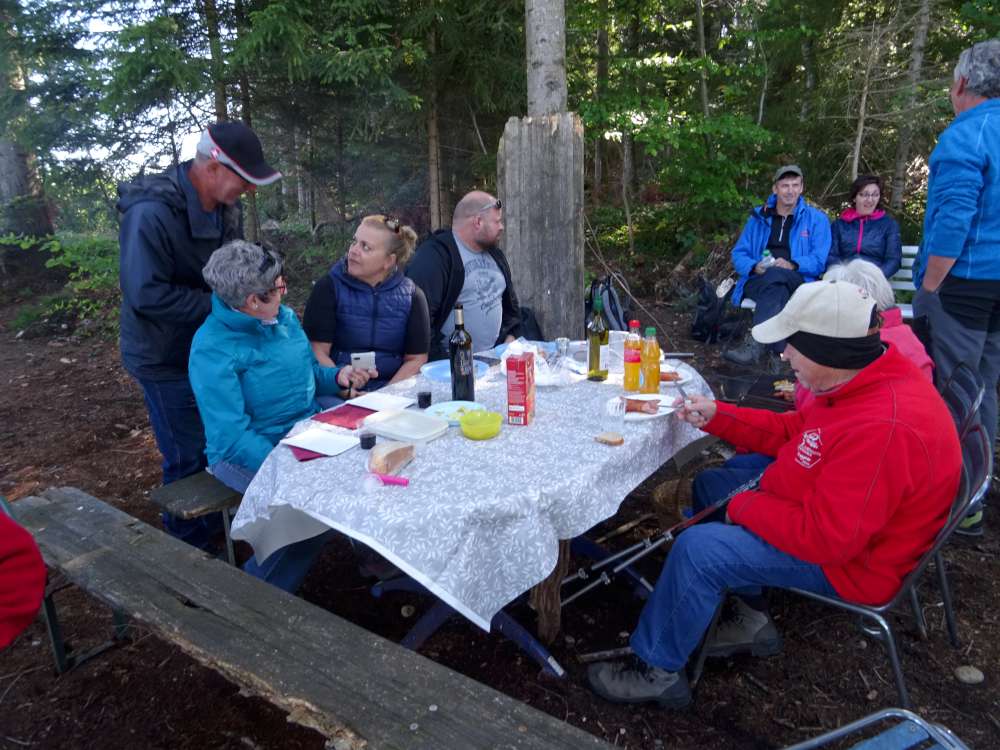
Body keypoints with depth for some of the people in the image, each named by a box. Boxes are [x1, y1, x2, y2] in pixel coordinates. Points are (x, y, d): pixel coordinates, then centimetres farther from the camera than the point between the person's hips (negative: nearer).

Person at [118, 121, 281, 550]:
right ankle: (191, 547, 25)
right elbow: (146, 295, -28)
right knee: (189, 458, 2)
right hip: (167, 357, -7)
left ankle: (217, 524, 42)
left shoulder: (225, 204, -2)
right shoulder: (152, 213, -27)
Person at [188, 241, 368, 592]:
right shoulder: (212, 349, -19)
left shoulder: (285, 317, 4)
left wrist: (337, 376, -4)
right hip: (247, 453, -7)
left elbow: (309, 374, 18)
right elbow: (232, 436, -24)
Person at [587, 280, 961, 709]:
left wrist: (745, 506, -18)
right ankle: (750, 621, 20)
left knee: (697, 548, -20)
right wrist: (716, 415, 0)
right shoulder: (870, 383, -4)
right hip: (827, 515, 10)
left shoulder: (883, 430, -35)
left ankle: (656, 670, 2)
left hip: (848, 564, -10)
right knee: (713, 485, 16)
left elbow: (826, 538, -32)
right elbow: (792, 432, 9)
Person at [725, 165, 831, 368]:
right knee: (777, 291, -36)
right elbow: (738, 254, 14)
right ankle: (777, 352, -48)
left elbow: (819, 261, 2)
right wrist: (755, 266, -9)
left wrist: (792, 265, -19)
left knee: (774, 277, -38)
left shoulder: (817, 219, 12)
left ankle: (756, 346, -49)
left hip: (798, 282, -1)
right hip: (757, 281, 2)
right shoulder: (759, 217, 19)